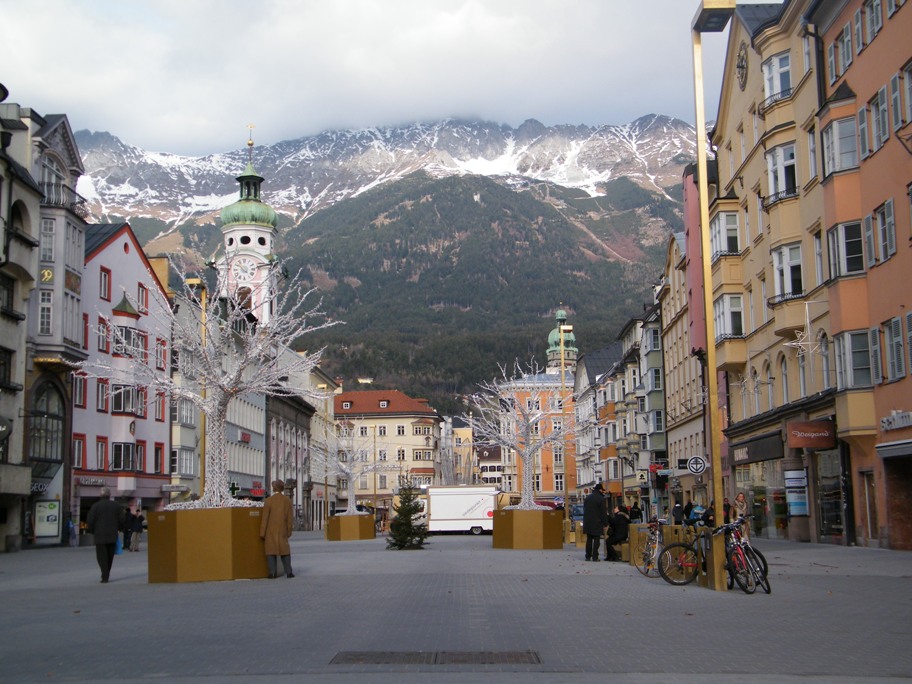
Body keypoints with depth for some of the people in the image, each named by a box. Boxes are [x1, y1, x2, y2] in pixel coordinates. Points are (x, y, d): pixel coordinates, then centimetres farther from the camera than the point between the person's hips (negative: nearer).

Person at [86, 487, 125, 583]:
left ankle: (105, 576, -11)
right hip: (113, 536, 3)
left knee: (102, 556, -1)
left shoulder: (95, 506, -6)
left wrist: (92, 531, 9)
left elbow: (90, 521, -7)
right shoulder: (116, 505, 2)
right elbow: (121, 519, 4)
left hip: (100, 536, -3)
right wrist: (118, 529, 20)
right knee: (110, 556, 13)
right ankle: (106, 575, 19)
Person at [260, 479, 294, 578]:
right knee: (285, 550, 10)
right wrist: (289, 532, 10)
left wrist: (262, 533, -5)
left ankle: (272, 573, -3)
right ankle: (289, 572, 3)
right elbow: (289, 518, 2)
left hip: (271, 531, -2)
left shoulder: (269, 500, -9)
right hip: (282, 530, 2)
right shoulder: (288, 501, 0)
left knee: (271, 551, 3)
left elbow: (265, 518, -9)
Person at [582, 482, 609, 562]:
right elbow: (604, 513, -10)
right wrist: (605, 524, -5)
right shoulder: (601, 499, -10)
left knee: (589, 540, 11)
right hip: (597, 523, -5)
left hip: (588, 523, 5)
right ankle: (595, 557, -4)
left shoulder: (587, 498, 9)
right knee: (596, 540, -1)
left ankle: (588, 556, 12)